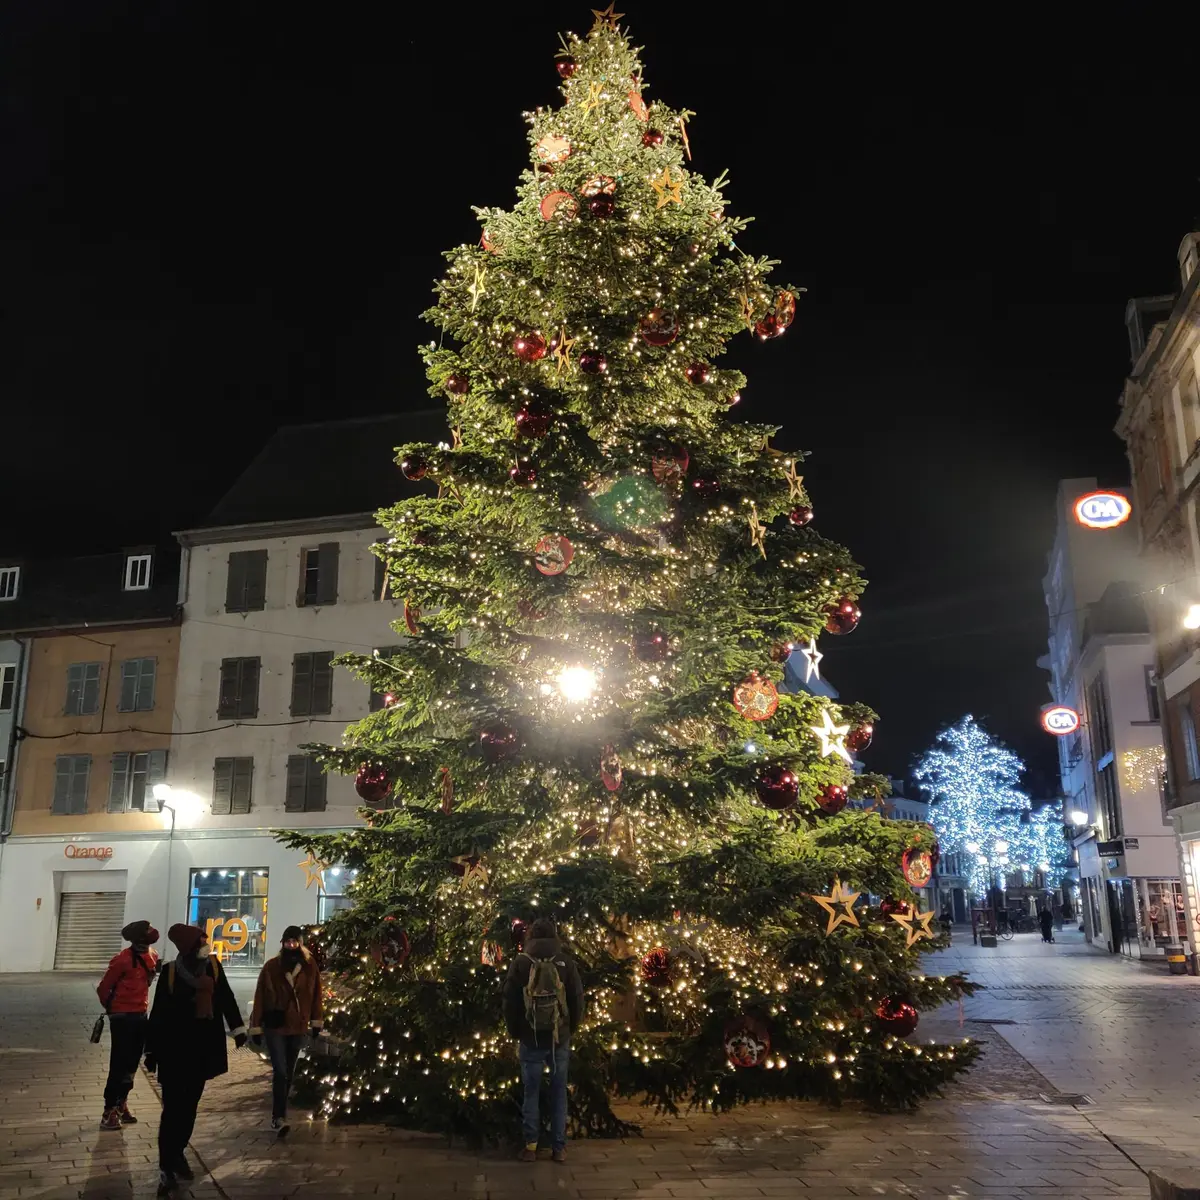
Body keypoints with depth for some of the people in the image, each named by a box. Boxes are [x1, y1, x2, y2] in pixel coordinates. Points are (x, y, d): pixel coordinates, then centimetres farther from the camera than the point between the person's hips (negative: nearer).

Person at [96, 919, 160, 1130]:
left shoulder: (152, 957, 3)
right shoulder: (122, 960, -18)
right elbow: (103, 988, -12)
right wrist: (112, 1008, 2)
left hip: (140, 1016, 7)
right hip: (122, 1018, -7)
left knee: (131, 1064, 14)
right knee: (119, 1065, -4)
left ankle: (121, 1105, 27)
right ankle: (109, 1112, 2)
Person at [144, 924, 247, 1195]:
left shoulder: (213, 966, -2)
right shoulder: (170, 971, -10)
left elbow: (226, 998, 6)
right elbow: (158, 1012, -6)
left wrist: (237, 1029, 1)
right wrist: (151, 1050, -3)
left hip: (203, 1048, 4)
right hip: (174, 1049, -4)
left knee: (189, 1107, 14)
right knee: (172, 1109, -3)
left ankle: (177, 1153, 31)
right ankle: (166, 1167, 4)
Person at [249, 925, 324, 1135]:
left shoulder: (310, 965, -3)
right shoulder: (271, 966, -8)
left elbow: (315, 994, 4)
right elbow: (260, 997, -4)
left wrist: (316, 1023, 5)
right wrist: (256, 1027, -4)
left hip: (298, 1026, 3)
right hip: (275, 1026, -3)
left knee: (289, 1072, 13)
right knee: (280, 1072, -11)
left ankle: (279, 1113, 27)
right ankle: (279, 1118, -8)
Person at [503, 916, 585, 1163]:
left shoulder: (520, 962, -5)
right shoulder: (566, 961, -3)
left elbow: (510, 1001, 0)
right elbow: (577, 999, 1)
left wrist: (514, 1032, 13)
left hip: (530, 1038, 0)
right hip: (560, 1038, 1)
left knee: (531, 1092, 9)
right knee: (559, 1092, 9)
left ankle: (530, 1147, 12)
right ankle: (559, 1147, 12)